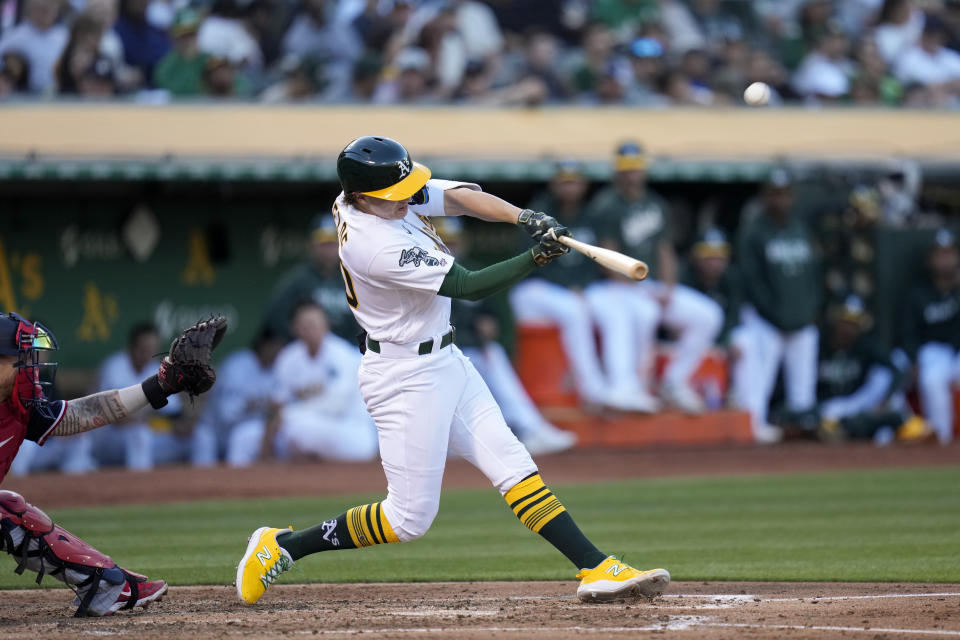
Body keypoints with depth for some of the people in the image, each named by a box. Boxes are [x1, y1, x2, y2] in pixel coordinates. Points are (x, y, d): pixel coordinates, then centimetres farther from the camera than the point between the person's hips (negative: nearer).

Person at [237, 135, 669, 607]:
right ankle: (280, 547, 8)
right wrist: (537, 256, -26)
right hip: (405, 376, -9)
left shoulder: (370, 192, -4)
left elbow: (460, 197, -6)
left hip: (445, 362, 9)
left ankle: (597, 570, 0)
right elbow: (469, 287, -24)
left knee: (511, 463, 3)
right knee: (411, 517, -2)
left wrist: (523, 217, -22)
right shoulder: (377, 246, -29)